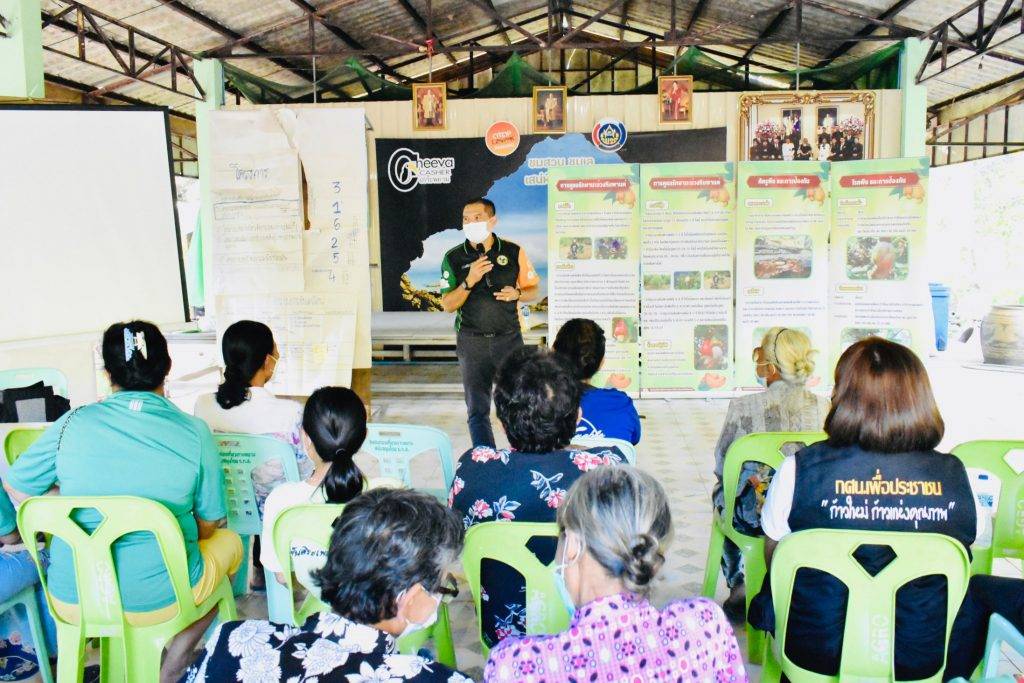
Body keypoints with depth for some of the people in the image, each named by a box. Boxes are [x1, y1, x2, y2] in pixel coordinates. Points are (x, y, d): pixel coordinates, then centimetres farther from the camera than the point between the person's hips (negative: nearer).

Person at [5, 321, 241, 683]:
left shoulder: (74, 423, -9)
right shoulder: (194, 432, -13)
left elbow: (16, 488, 4)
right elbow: (209, 526, -5)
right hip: (159, 601, -4)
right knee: (230, 542, 26)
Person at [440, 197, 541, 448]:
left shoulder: (513, 252, 1)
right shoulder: (454, 258, 0)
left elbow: (534, 290, 9)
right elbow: (447, 305, -2)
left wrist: (516, 293, -13)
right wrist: (469, 281, -18)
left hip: (509, 338, 0)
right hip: (472, 342, 0)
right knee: (477, 410, 3)